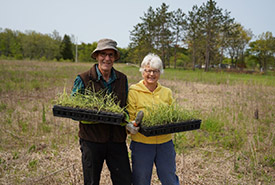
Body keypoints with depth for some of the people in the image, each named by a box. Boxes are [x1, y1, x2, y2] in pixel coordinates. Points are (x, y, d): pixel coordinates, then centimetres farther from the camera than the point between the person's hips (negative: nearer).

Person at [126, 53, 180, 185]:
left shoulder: (167, 92, 8)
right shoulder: (133, 91, -4)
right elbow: (129, 117, -6)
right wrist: (131, 126, -28)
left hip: (165, 143, 3)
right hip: (141, 144, -3)